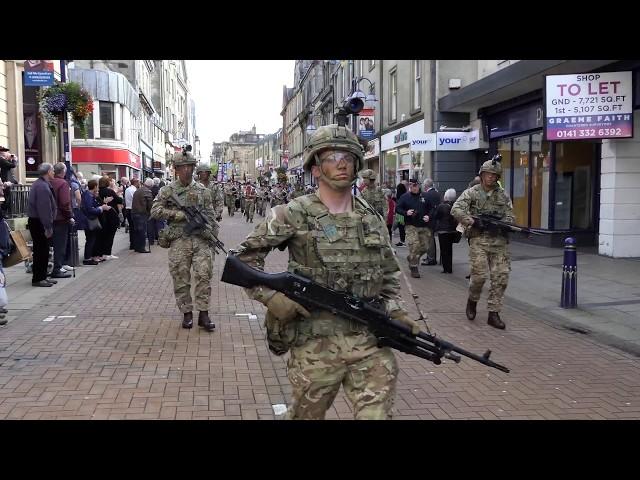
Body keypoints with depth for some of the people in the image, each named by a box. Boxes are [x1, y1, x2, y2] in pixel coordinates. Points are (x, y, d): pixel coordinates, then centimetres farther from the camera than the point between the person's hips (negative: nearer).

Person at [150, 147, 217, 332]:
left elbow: (211, 217, 10)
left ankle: (203, 313, 2)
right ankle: (187, 313, 15)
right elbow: (155, 211, -5)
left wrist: (213, 238, 2)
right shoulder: (168, 190, 4)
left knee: (204, 275, -6)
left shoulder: (203, 191, 9)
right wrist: (180, 214, -12)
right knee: (181, 279, 3)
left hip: (201, 239, 1)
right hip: (179, 240, -1)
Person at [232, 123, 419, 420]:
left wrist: (394, 311, 3)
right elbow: (244, 258, -1)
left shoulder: (373, 219, 9)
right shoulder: (293, 215, -5)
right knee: (306, 414, 14)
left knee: (377, 413, -2)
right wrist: (272, 296, -13)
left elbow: (389, 273, 19)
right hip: (315, 345, -3)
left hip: (370, 342, 3)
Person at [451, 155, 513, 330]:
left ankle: (493, 314, 6)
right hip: (479, 239, -3)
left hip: (500, 241, 3)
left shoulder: (503, 196, 12)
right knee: (479, 275, -11)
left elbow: (509, 217, 9)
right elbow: (456, 210, -9)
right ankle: (472, 300, 19)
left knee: (501, 277, -2)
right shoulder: (471, 193, 3)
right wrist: (472, 222, -22)